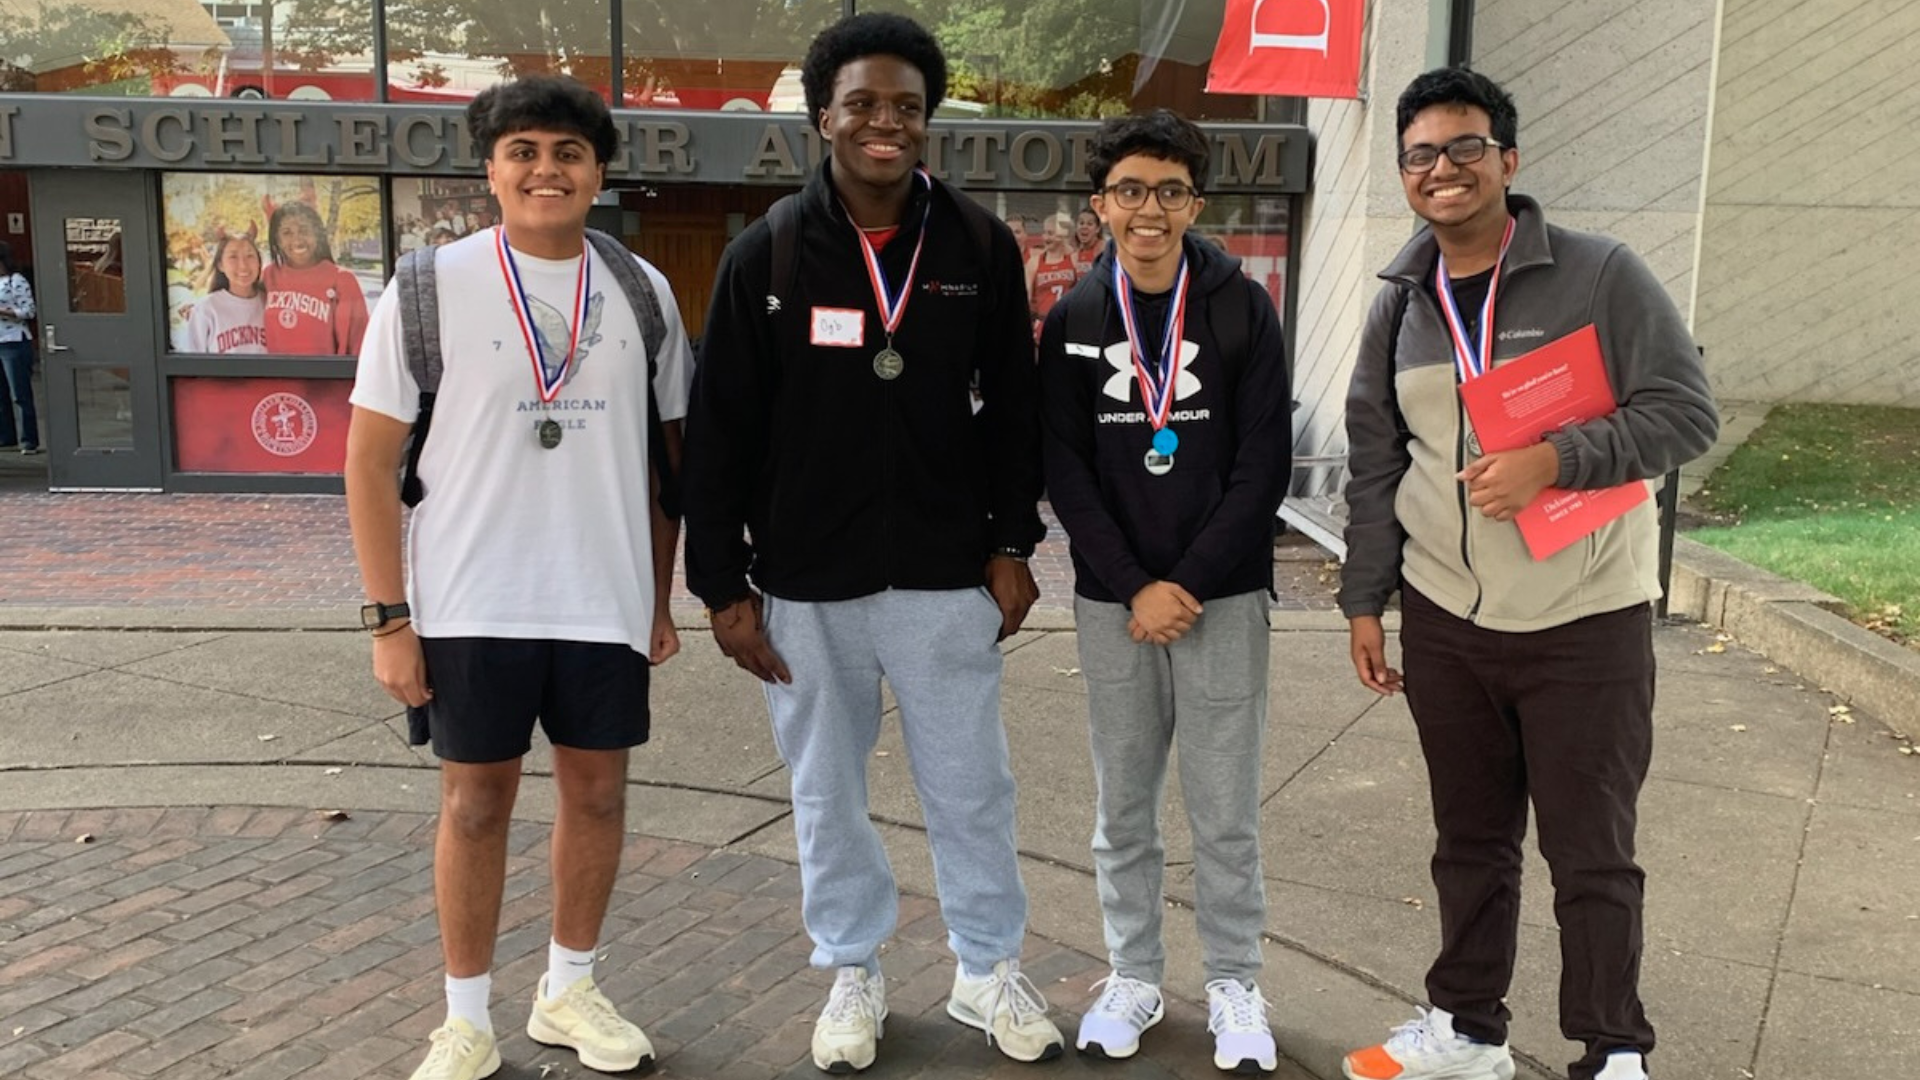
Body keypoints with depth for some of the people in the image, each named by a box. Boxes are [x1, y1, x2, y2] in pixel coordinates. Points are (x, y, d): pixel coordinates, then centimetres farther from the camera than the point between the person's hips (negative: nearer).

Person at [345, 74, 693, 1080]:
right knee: (476, 800, 6)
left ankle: (569, 989, 30)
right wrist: (389, 618, -8)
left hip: (606, 603, 3)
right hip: (471, 607, -3)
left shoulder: (642, 293, 4)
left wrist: (660, 598, 9)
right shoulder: (431, 288, -4)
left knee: (598, 789, 10)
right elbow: (370, 459, -4)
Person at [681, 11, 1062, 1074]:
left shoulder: (980, 247, -1)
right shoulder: (767, 252, -4)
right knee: (826, 794, 13)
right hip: (806, 585, 0)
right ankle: (852, 975, 33)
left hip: (946, 576, 1)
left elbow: (1012, 407, 7)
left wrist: (1011, 544, 2)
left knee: (971, 788, 10)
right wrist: (724, 585, -5)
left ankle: (989, 969, 31)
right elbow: (717, 431, -3)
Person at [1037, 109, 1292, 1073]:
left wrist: (1189, 581, -12)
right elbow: (1065, 470, -1)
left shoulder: (1242, 311, -2)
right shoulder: (1073, 323, 3)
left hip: (1223, 596, -1)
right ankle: (1133, 976, 26)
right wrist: (1132, 587, -10)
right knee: (1122, 805, 11)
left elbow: (1263, 466, -5)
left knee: (1225, 811, 5)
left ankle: (1235, 984, 21)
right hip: (1112, 602, 2)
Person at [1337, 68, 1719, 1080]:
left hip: (1585, 624, -4)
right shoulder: (1399, 308, 7)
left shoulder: (1601, 276, -7)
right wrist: (1364, 599, 7)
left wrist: (1553, 458, -23)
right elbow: (1374, 465, 10)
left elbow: (1685, 412, -10)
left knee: (1591, 853, 4)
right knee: (1469, 841, 15)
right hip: (1444, 622, 4)